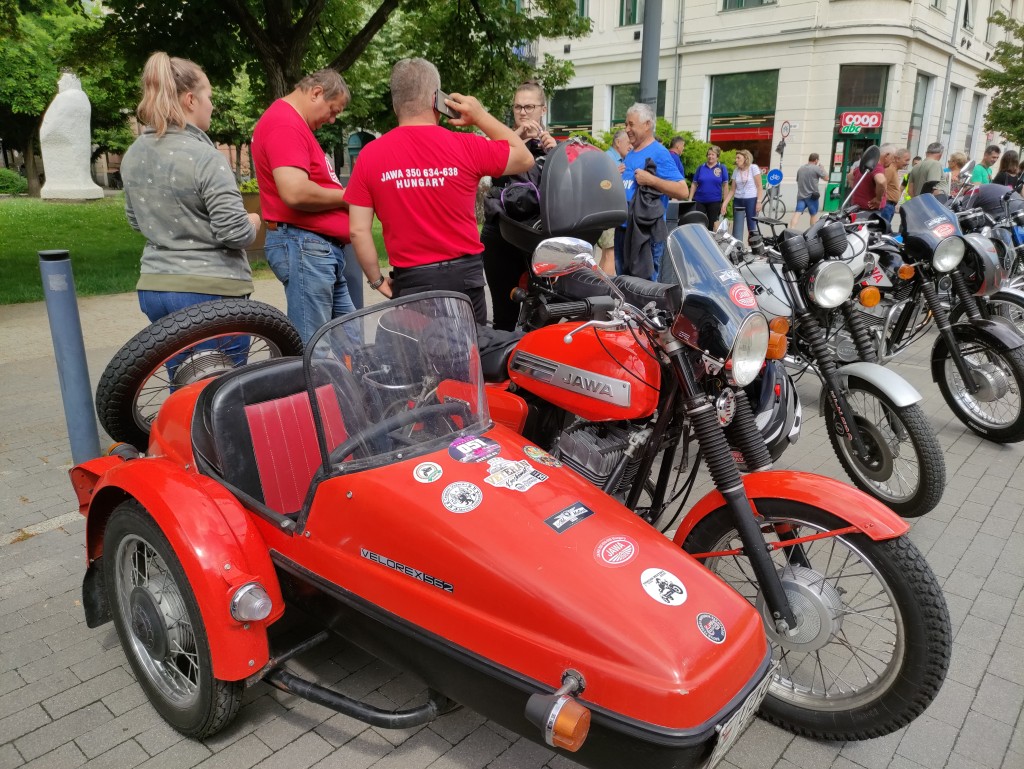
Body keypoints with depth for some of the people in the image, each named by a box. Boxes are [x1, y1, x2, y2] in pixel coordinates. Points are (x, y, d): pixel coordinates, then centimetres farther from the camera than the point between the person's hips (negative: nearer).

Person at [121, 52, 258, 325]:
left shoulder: (132, 155, 6)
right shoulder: (205, 158, -18)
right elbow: (236, 234, -20)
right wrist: (252, 222, 0)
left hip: (153, 288, 8)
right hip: (209, 292, -7)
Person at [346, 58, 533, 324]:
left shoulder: (369, 155, -3)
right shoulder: (465, 147, -7)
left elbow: (359, 231, -4)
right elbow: (524, 158, 9)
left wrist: (378, 281, 8)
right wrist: (481, 116, 12)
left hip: (409, 280, 1)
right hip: (464, 275, 0)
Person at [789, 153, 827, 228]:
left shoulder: (800, 168, 12)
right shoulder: (817, 168, -7)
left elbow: (797, 180, 21)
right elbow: (826, 178, 1)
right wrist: (822, 168, 14)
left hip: (800, 195, 4)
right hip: (812, 196, -4)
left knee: (797, 214, -7)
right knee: (813, 215, 11)